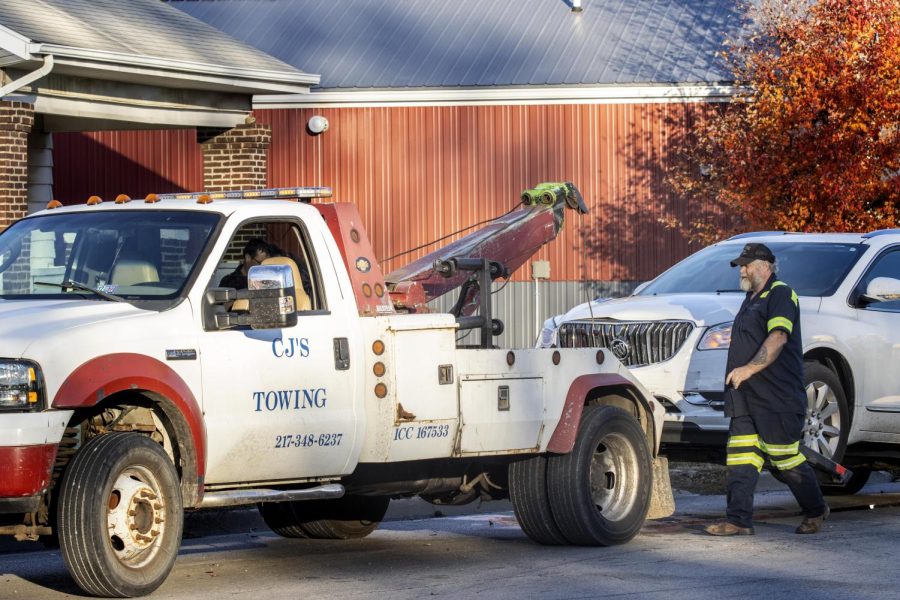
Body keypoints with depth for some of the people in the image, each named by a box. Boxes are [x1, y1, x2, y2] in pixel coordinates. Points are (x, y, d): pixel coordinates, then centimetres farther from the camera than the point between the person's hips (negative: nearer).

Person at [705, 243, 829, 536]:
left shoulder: (780, 294, -7)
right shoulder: (751, 299, 23)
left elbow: (778, 338, -21)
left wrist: (749, 368, -28)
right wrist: (736, 375, 21)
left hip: (778, 396, -9)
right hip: (746, 396, 9)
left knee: (785, 457, -4)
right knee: (740, 458, 0)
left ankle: (815, 510, 14)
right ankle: (738, 520, -2)